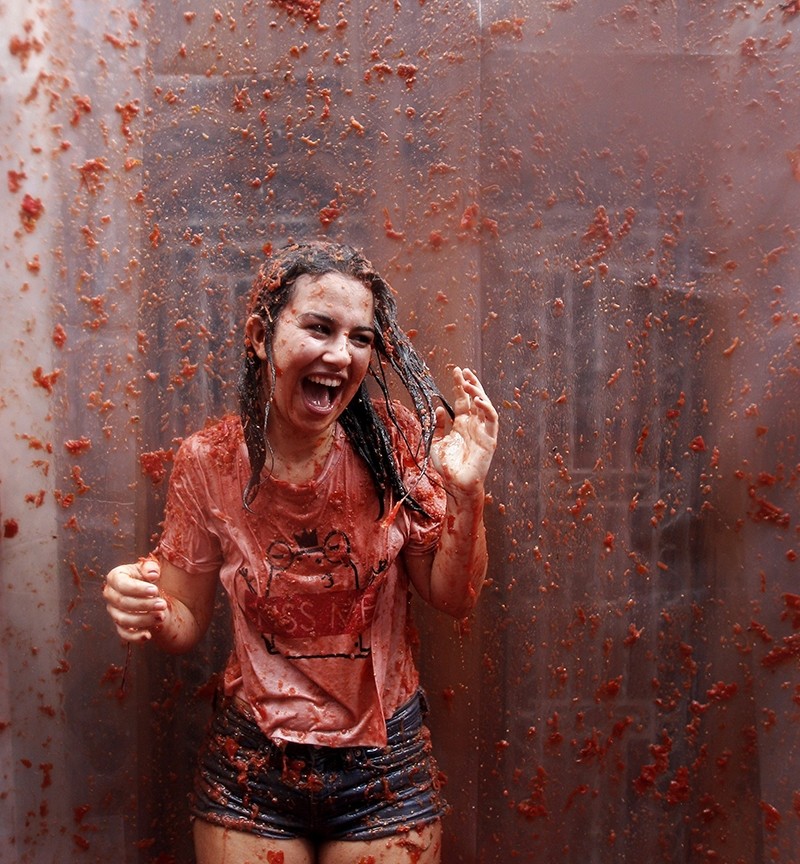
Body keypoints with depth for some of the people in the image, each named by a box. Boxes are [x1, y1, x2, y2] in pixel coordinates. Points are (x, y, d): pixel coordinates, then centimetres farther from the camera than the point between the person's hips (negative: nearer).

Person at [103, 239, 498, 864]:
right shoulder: (209, 462, -12)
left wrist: (465, 493, -22)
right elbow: (186, 624, -2)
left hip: (385, 766, 0)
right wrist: (147, 609, -24)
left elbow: (454, 600, -7)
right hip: (252, 761, 0)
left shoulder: (395, 442, -13)